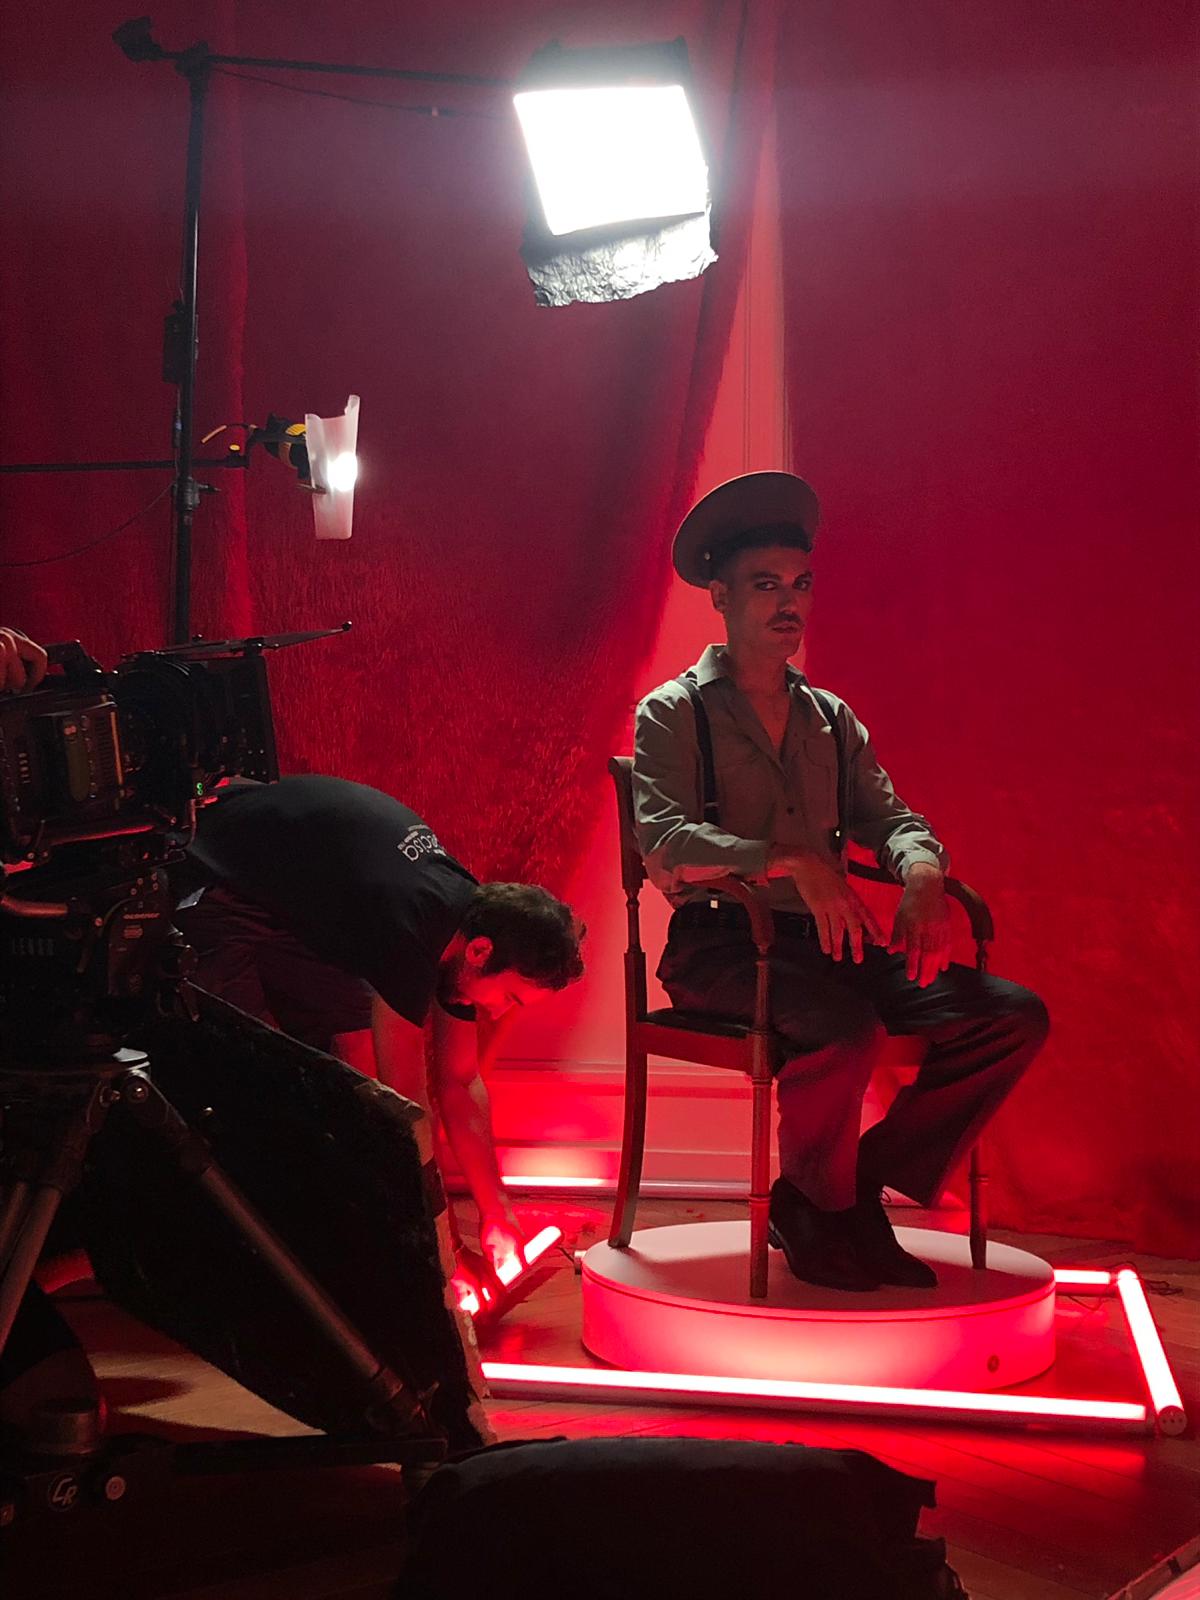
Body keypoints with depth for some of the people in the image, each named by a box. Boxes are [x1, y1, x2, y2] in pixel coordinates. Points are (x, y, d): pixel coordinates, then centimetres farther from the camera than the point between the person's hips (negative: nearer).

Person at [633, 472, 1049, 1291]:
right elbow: (666, 843, -13)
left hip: (827, 943, 6)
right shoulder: (674, 713, 3)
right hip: (719, 947, -6)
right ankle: (820, 1208, -6)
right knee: (847, 1029, -36)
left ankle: (857, 1188, -3)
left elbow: (890, 818, 12)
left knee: (1014, 1017, -13)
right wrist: (793, 861, -27)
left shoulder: (832, 719, 21)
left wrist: (923, 873, -13)